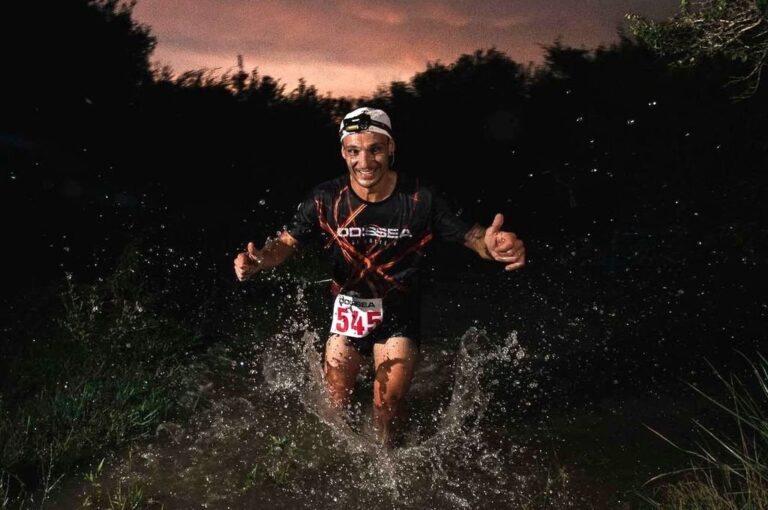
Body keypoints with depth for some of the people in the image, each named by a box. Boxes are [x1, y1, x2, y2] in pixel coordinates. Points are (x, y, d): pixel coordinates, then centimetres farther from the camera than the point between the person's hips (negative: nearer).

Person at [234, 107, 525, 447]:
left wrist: (492, 245, -37)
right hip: (347, 305, 2)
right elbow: (287, 243, -8)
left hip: (399, 310, -1)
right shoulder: (326, 199, -14)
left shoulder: (421, 200, -17)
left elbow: (470, 236, -13)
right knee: (336, 404, 9)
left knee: (389, 403, -9)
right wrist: (257, 260, -31)